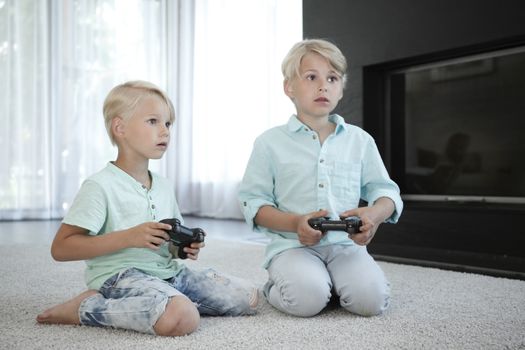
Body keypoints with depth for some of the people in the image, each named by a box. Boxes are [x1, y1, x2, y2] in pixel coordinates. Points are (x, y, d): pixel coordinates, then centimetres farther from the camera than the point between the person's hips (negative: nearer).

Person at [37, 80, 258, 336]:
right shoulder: (100, 186, -9)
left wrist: (184, 247, 1)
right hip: (120, 275, -8)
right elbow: (60, 248, -13)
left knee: (248, 297, 3)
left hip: (168, 273, 8)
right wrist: (129, 237, -21)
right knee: (183, 318, -35)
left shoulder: (163, 186, 14)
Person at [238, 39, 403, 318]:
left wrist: (375, 214, -13)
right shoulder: (270, 143, 2)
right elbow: (253, 202, 1)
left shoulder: (360, 140, 10)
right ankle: (276, 288, 6)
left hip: (345, 243, 2)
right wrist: (295, 223, -17)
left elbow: (386, 191, 12)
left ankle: (330, 283, 9)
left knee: (370, 299, -23)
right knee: (307, 299, -29)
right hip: (292, 244, -2)